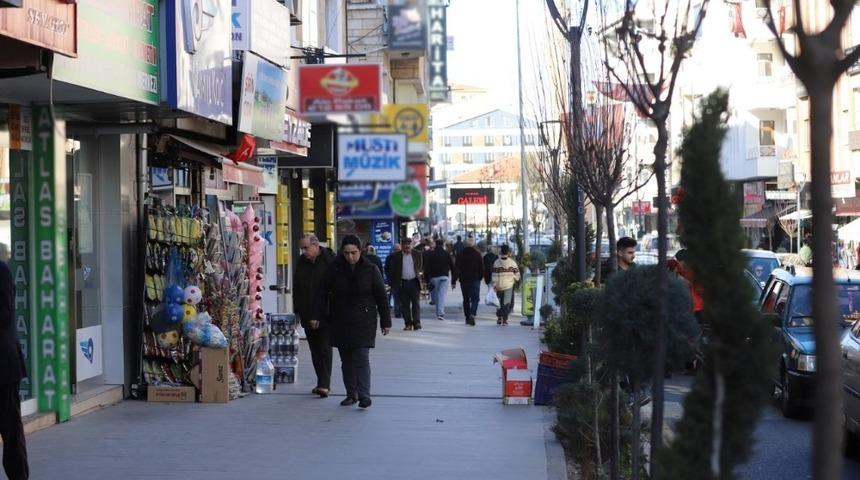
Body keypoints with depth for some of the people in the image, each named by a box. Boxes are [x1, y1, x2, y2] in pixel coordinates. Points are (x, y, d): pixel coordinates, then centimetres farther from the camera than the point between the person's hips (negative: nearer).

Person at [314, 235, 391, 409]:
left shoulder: (370, 270, -3)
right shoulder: (335, 268, 0)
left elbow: (381, 296, 2)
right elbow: (323, 292, 5)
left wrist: (385, 321, 1)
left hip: (363, 321, -3)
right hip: (340, 322, 3)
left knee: (361, 358, -12)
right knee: (346, 360, 9)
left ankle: (364, 395, -16)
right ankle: (351, 394, 19)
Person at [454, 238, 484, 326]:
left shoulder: (461, 254, 0)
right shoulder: (477, 254, -2)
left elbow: (456, 268, -2)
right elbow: (482, 268, 0)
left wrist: (454, 281, -1)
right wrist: (480, 278, 14)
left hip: (464, 280, 2)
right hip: (475, 280, -2)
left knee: (466, 299, 12)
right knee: (475, 299, 0)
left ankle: (467, 318, 14)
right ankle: (472, 314, -23)